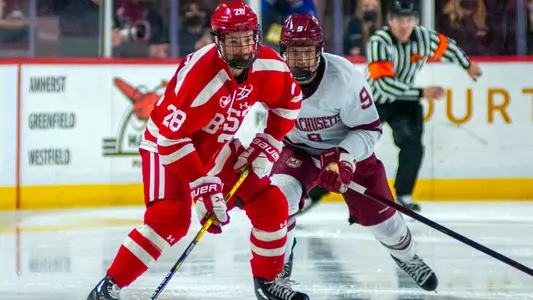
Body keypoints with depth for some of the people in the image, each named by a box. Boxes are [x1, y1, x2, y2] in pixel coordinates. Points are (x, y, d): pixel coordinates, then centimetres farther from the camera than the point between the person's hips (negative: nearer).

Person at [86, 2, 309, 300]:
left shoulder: (268, 65, -16)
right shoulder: (200, 75, -35)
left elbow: (289, 100, 6)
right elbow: (172, 138, -34)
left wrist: (268, 144, -3)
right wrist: (202, 185, -34)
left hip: (216, 146, 7)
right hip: (167, 145, -7)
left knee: (272, 205, 1)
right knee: (171, 218, -27)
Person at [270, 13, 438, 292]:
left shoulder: (345, 77, -30)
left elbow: (369, 128, -21)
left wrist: (345, 157, -35)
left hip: (348, 147, 0)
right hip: (298, 149, 0)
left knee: (380, 215, 5)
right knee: (281, 193, -28)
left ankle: (406, 256, 39)